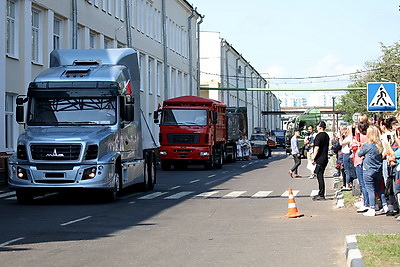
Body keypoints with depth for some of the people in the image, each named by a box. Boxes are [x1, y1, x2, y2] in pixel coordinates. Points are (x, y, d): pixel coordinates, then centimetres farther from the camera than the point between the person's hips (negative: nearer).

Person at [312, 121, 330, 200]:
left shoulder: (319, 136, -15)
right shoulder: (326, 135, 14)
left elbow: (317, 148, -19)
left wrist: (313, 158, -15)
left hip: (320, 159, -9)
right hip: (325, 158, 9)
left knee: (320, 176, -7)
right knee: (320, 176, 16)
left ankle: (321, 195, -8)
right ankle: (320, 194, 21)